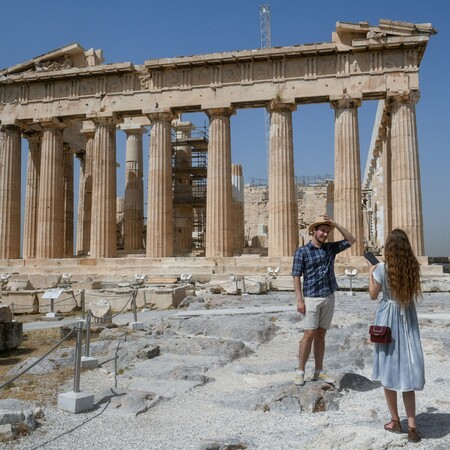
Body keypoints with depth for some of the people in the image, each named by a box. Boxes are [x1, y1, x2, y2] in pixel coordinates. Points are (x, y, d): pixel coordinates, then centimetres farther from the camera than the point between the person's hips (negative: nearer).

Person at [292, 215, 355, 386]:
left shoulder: (331, 248, 10)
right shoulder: (302, 251, -4)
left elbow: (351, 240, 9)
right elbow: (296, 276, -6)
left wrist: (335, 224, 1)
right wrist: (299, 300, -14)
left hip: (329, 298, 5)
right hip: (312, 298, -5)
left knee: (321, 335, 9)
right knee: (309, 334, -6)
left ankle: (319, 371, 16)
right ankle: (300, 372, 3)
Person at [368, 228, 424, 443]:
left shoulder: (382, 268, -14)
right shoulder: (414, 267, -4)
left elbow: (373, 295, -2)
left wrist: (370, 273, 11)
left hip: (388, 318, -3)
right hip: (407, 318, 3)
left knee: (389, 368, 10)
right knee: (407, 369, 7)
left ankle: (395, 421, 21)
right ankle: (412, 426, 4)